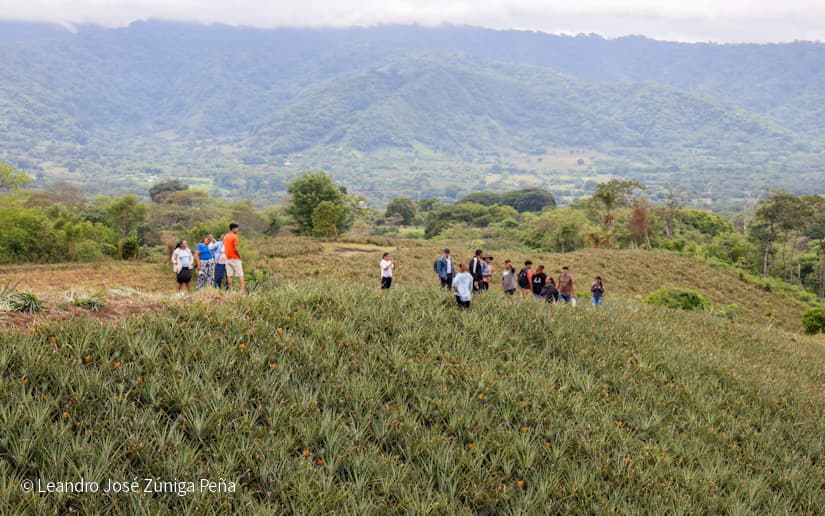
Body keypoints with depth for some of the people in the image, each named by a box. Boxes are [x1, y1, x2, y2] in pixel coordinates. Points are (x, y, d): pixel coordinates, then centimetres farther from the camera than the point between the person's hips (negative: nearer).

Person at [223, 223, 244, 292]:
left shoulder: (225, 237, 11)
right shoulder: (235, 237, -13)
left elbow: (225, 248, 13)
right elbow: (235, 249, -18)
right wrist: (240, 256, -7)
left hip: (228, 258, 7)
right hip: (235, 258, -7)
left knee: (229, 275, 6)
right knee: (240, 275, -1)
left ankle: (230, 290, 4)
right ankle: (242, 290, -7)